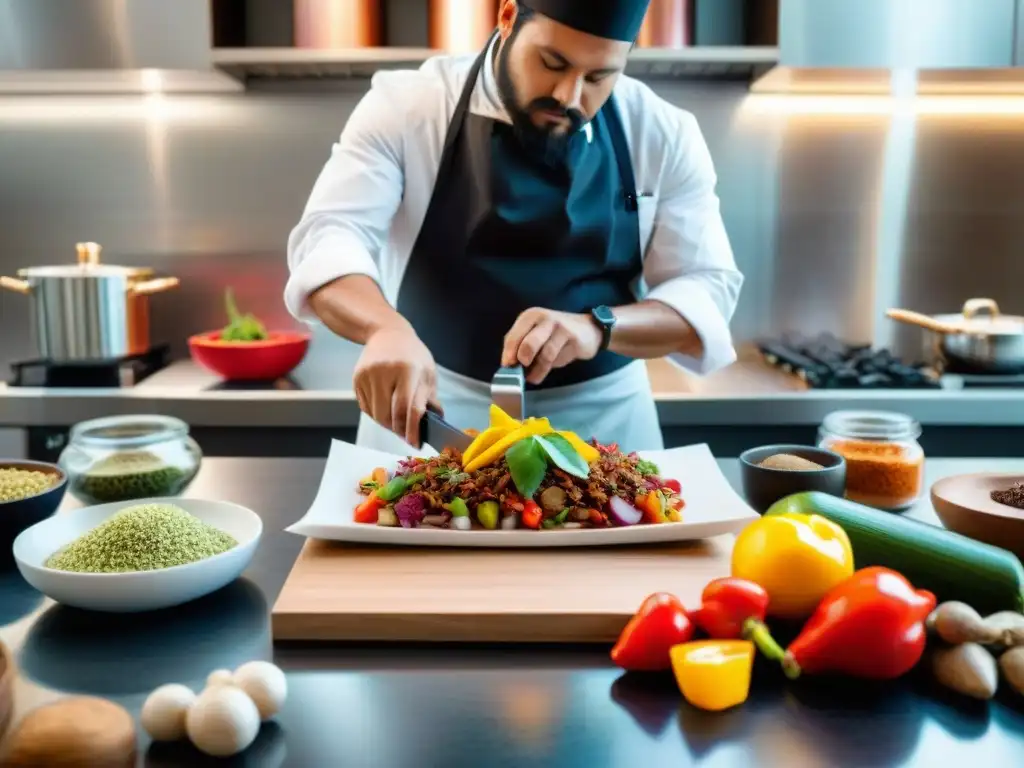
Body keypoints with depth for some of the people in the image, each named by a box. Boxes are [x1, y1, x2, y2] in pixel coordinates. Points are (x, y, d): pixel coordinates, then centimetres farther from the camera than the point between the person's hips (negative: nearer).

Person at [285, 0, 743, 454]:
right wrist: (387, 328, -39)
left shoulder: (664, 136, -4)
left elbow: (708, 289, -6)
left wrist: (598, 327, -25)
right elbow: (328, 239, -18)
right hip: (426, 409, 0)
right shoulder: (406, 106, -9)